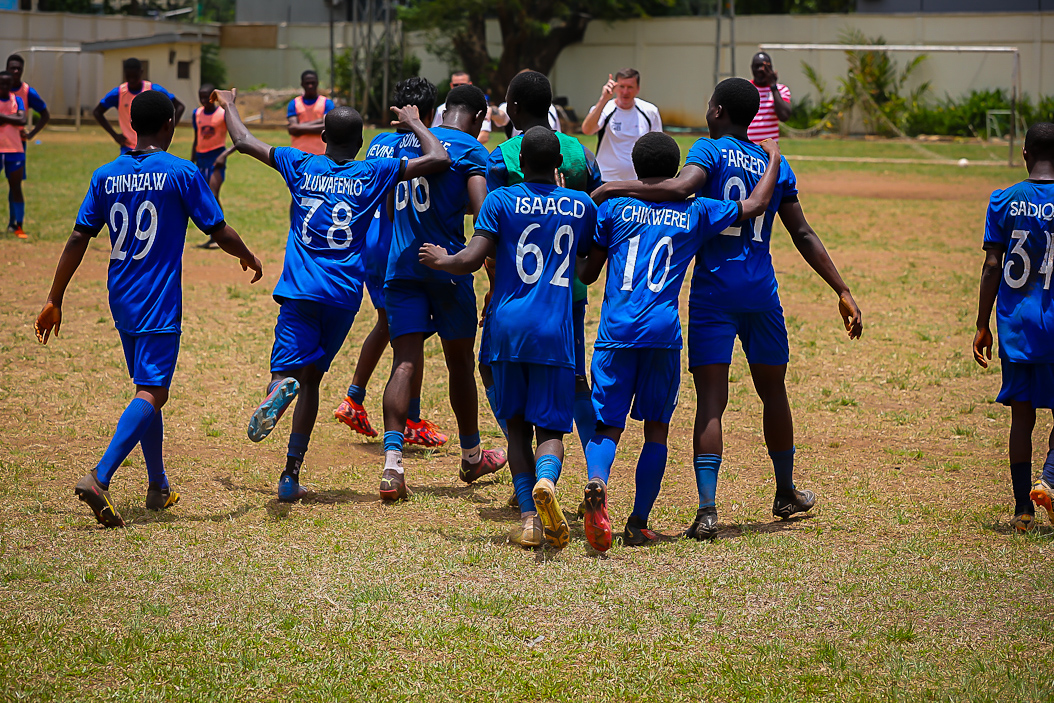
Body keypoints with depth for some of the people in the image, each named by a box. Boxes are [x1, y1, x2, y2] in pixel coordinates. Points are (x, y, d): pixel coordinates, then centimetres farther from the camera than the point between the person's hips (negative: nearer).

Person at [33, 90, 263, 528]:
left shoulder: (105, 176, 5)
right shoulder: (182, 174, -8)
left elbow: (79, 238, 3)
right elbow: (219, 232, -3)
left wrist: (54, 300, 7)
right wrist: (249, 258, 17)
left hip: (121, 301, 6)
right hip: (159, 304, -6)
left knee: (148, 387, 19)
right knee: (151, 392, -11)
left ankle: (158, 487, 26)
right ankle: (99, 477, -28)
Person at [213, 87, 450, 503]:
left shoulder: (302, 166, 8)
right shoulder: (373, 174, 5)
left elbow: (244, 142, 16)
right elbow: (439, 159, 3)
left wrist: (228, 106, 34)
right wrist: (414, 124, 19)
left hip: (301, 290, -1)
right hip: (344, 294, 1)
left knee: (290, 371, -7)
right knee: (312, 378, 14)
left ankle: (280, 389, -47)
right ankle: (291, 475, 10)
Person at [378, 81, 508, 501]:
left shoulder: (408, 141, 13)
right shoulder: (470, 150, -6)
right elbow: (482, 214, -18)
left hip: (401, 263, 4)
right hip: (447, 264, -4)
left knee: (405, 363, -5)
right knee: (460, 361, 13)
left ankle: (392, 463, -23)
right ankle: (471, 457, 31)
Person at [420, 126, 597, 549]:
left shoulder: (501, 201, 1)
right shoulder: (581, 206, 10)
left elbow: (471, 260, -8)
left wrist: (442, 260, 13)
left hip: (508, 327, 0)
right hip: (555, 331, 0)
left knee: (517, 425, 11)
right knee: (550, 426, 2)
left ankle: (529, 517, 0)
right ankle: (546, 480, -31)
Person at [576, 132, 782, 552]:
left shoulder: (614, 207, 9)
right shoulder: (696, 213, 11)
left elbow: (586, 273, 10)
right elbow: (754, 206, 19)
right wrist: (773, 158, 34)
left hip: (616, 330, 0)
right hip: (663, 332, 0)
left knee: (607, 425, 1)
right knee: (657, 427, 12)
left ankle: (597, 483, -31)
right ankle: (639, 524, 6)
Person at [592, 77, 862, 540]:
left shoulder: (709, 151, -2)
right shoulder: (776, 165, 12)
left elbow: (682, 188, -24)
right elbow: (804, 236, 10)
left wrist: (616, 188, -19)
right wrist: (842, 291, 13)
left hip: (713, 292, -4)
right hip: (761, 294, 4)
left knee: (711, 400, -7)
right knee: (773, 391, 20)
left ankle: (707, 508, -19)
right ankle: (786, 494, 35)